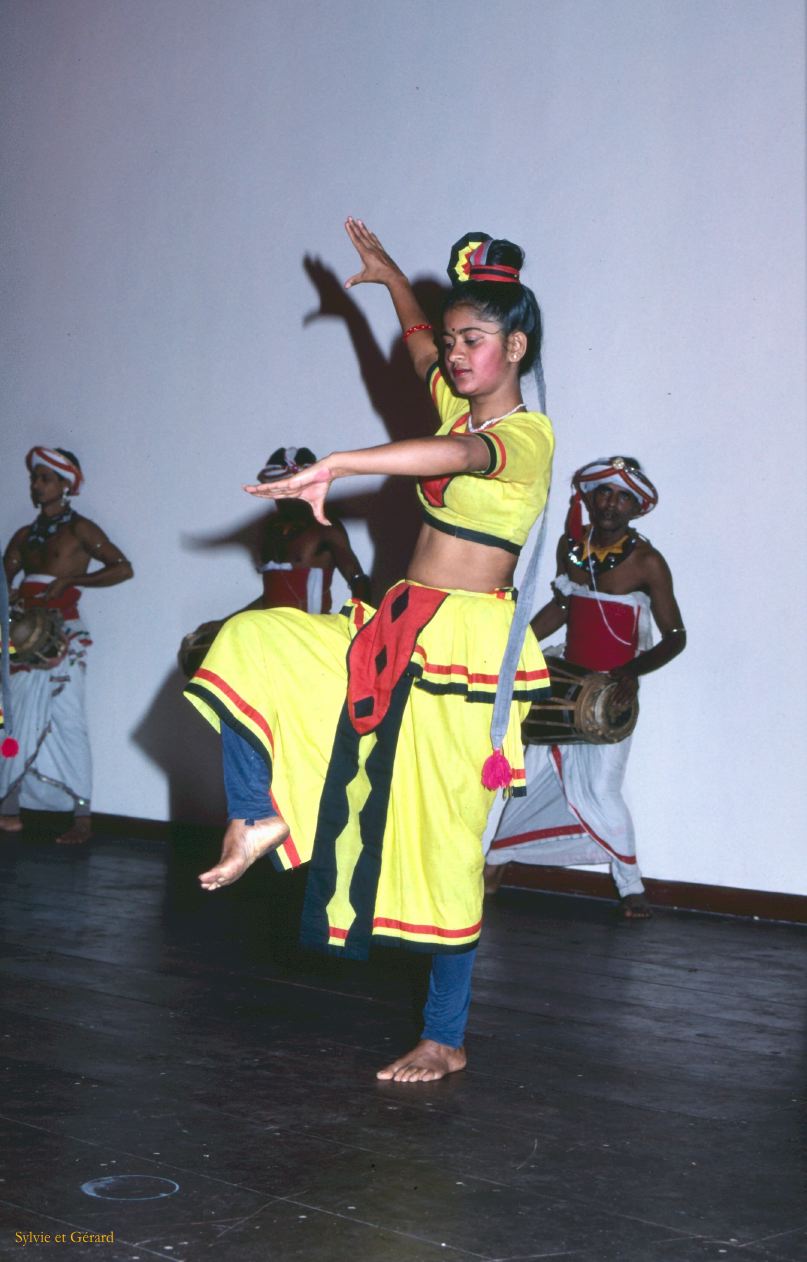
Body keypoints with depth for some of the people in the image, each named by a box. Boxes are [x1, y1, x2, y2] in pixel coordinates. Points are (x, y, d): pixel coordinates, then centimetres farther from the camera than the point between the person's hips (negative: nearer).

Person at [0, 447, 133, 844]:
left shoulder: (78, 529, 1)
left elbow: (122, 568, -6)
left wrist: (69, 580, -12)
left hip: (62, 636, -6)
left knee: (66, 722, -8)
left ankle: (81, 818, -7)